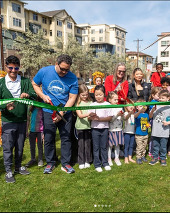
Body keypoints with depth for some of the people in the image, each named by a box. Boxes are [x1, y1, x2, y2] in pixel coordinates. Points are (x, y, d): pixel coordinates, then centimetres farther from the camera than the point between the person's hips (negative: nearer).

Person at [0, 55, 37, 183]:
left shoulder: (25, 81, 5)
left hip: (22, 120, 2)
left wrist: (28, 95, -29)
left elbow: (35, 95, -6)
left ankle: (18, 167, 32)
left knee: (20, 146, 14)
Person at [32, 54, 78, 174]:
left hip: (66, 112, 0)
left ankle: (65, 163, 19)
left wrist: (62, 113, -16)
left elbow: (72, 98, -8)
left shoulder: (73, 78, -8)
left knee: (66, 138, 5)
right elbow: (35, 84, 9)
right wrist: (43, 96, -9)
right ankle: (50, 163, 22)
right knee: (49, 138, 5)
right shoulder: (44, 72, -5)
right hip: (49, 112, 0)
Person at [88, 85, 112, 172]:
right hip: (95, 128, 1)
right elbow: (89, 117, 1)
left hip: (104, 128, 0)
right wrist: (93, 117, -22)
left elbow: (110, 117, -6)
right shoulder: (92, 105, 3)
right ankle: (97, 165, 14)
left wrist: (99, 118, -18)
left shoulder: (107, 104, 0)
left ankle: (105, 163, 22)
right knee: (96, 147, 5)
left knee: (104, 147, 9)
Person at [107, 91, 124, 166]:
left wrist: (122, 116, -12)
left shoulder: (119, 108, 6)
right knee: (110, 145, 5)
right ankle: (109, 158, 18)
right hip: (111, 129, -4)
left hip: (118, 129, 5)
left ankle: (117, 158, 24)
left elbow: (122, 119, 9)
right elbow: (110, 119, -15)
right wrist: (117, 115, -23)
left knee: (118, 144, 11)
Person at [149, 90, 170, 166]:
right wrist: (152, 110, -12)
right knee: (155, 145, 13)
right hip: (155, 131, 3)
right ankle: (155, 158, 26)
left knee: (163, 146, 8)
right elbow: (150, 117, 4)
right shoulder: (156, 106, 3)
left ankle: (163, 158, 24)